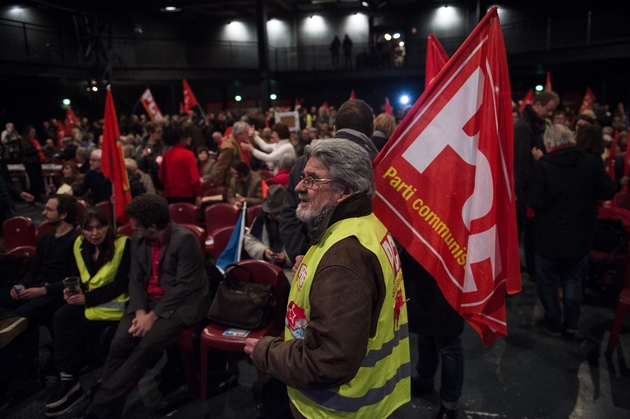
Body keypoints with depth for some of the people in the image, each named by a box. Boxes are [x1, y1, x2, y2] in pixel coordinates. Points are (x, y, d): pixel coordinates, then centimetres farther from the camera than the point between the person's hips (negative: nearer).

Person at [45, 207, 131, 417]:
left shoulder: (123, 244, -13)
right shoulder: (79, 245, 6)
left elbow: (123, 283, -16)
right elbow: (78, 276, 15)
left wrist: (88, 298, -21)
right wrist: (72, 290, -9)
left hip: (113, 302, -5)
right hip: (86, 299, 6)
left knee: (75, 333, -21)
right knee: (61, 317, -22)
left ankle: (68, 379, 3)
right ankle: (67, 379, -14)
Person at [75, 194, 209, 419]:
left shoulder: (184, 240, -17)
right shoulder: (138, 240, 5)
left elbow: (184, 286, -19)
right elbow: (135, 279, 5)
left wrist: (153, 316, -20)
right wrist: (140, 311, -12)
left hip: (181, 303, -6)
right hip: (148, 300, 6)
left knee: (147, 346, -26)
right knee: (120, 343, -19)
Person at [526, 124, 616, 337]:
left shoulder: (542, 165, -19)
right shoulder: (592, 162, -8)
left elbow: (535, 201, -19)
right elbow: (609, 191, 0)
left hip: (550, 238, -4)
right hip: (581, 237, 4)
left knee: (548, 281, 15)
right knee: (573, 279, 22)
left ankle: (553, 323, 26)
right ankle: (571, 323, 27)